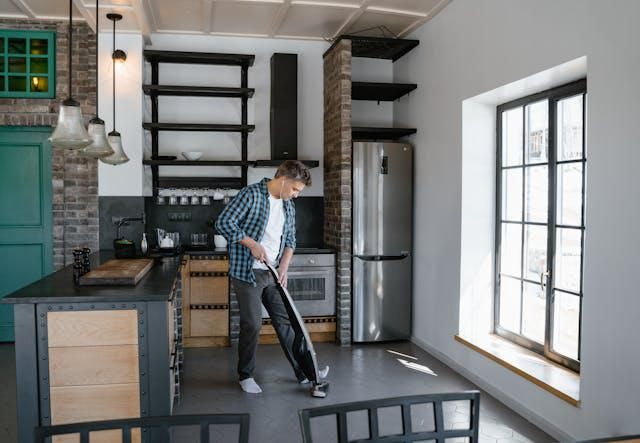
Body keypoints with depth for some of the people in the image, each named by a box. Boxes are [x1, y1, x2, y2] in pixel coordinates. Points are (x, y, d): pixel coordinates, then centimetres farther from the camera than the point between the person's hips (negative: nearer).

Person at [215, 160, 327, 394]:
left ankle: (303, 371, 21)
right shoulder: (251, 195, -14)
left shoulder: (288, 205, 9)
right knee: (252, 324, 0)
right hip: (247, 272, -7)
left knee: (285, 321, 11)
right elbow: (223, 222, -18)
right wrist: (252, 244, -21)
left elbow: (290, 240, 15)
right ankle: (245, 376, 19)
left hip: (272, 274, 7)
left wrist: (283, 268, 1)